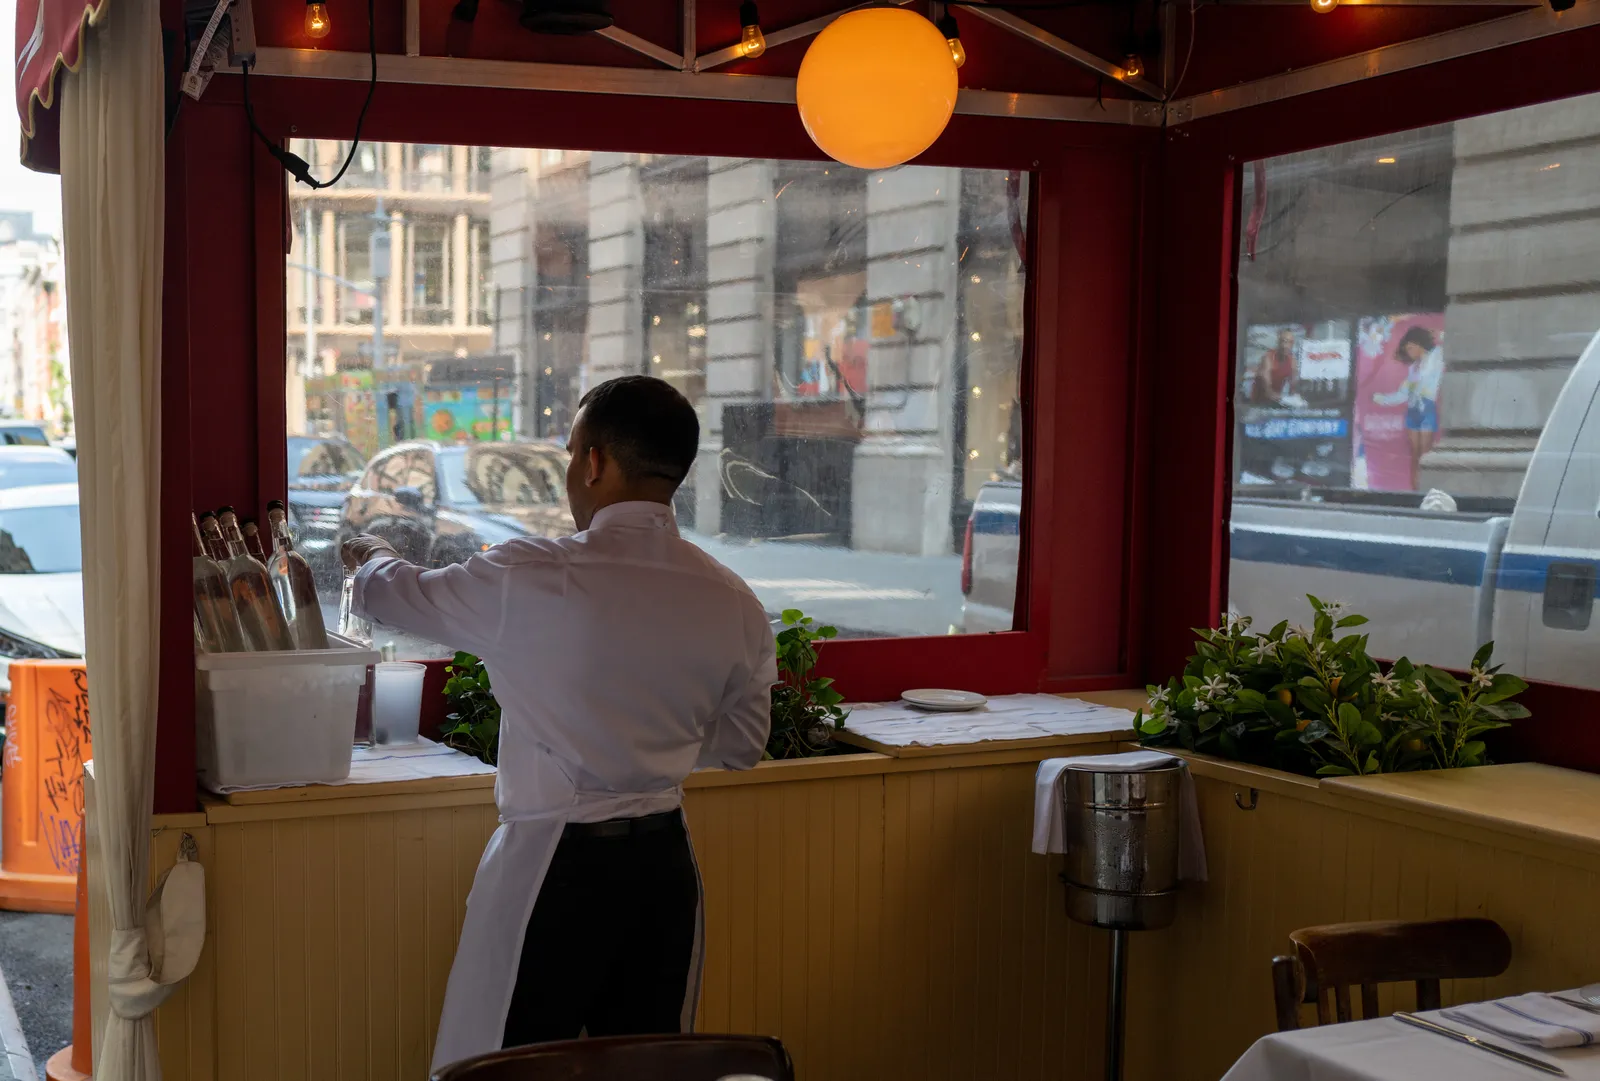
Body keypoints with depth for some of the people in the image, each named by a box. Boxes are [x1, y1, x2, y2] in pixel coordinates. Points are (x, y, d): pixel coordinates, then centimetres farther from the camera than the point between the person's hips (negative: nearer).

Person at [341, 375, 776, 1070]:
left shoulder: (530, 579, -14)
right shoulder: (734, 604, -2)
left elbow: (399, 595, 3)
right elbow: (742, 746, 10)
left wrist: (369, 556, 26)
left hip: (555, 865, -5)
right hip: (665, 863, 5)